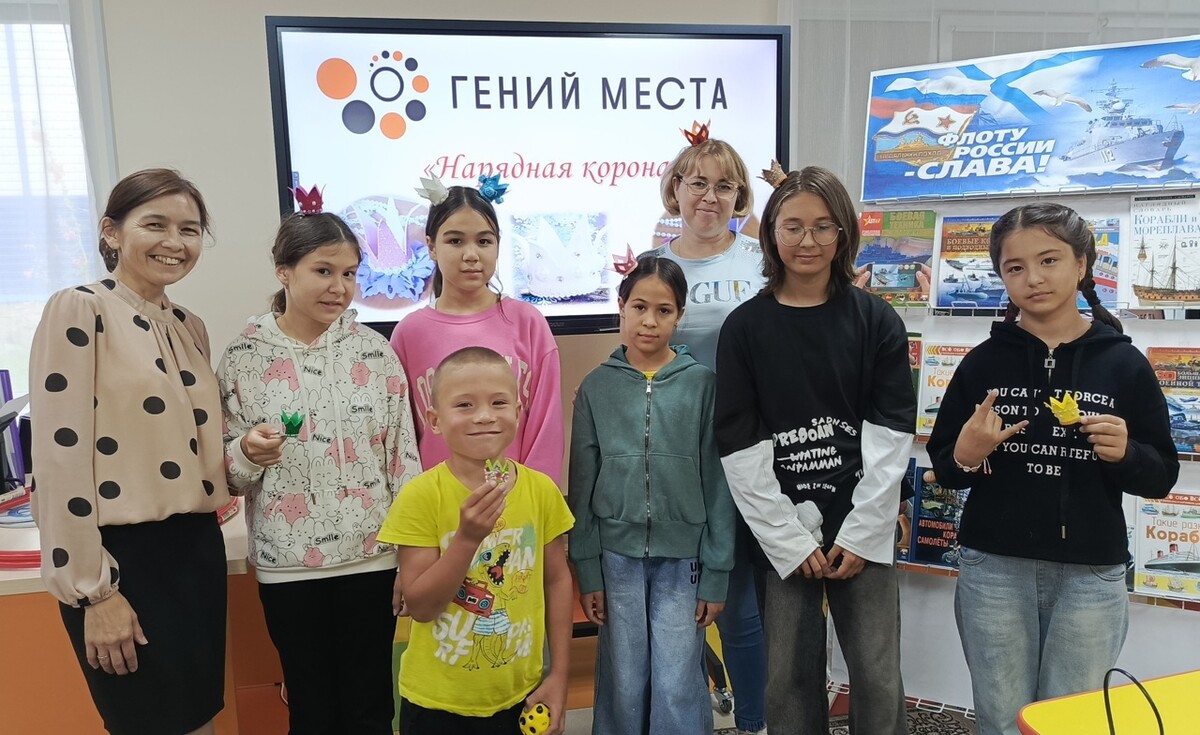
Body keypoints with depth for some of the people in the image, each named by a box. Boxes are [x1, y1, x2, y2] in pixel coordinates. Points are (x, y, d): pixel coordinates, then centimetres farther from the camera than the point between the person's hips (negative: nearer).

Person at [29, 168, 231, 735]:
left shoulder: (190, 327, 10)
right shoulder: (78, 312, -10)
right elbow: (62, 458, -14)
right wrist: (94, 590, -14)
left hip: (198, 548, 7)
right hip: (123, 556, -6)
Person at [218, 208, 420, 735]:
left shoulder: (375, 351, -2)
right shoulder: (243, 356, -4)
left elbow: (403, 456, 0)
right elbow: (227, 470, 1)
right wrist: (248, 453, -22)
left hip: (372, 555, 1)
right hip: (288, 563, 0)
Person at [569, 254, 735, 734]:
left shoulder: (702, 384, -4)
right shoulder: (596, 386, 0)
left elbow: (718, 484, -3)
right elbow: (583, 485, 2)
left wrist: (716, 572, -4)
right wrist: (586, 569, 1)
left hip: (683, 558, -1)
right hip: (617, 555, 1)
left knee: (677, 687, 4)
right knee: (623, 684, 11)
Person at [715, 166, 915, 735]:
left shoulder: (876, 320, 2)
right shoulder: (744, 327, 0)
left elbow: (891, 433, -2)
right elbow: (740, 445, -4)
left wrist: (860, 533, -8)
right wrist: (790, 538, -8)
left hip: (862, 528, 1)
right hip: (780, 532, 0)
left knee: (878, 679, 6)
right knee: (790, 677, 8)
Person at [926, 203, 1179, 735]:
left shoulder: (1123, 363, 0)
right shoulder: (983, 362, 0)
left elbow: (1162, 477, 5)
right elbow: (943, 469, 6)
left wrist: (1126, 453, -15)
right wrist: (965, 455, -16)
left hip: (1091, 576, 0)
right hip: (994, 571, 0)